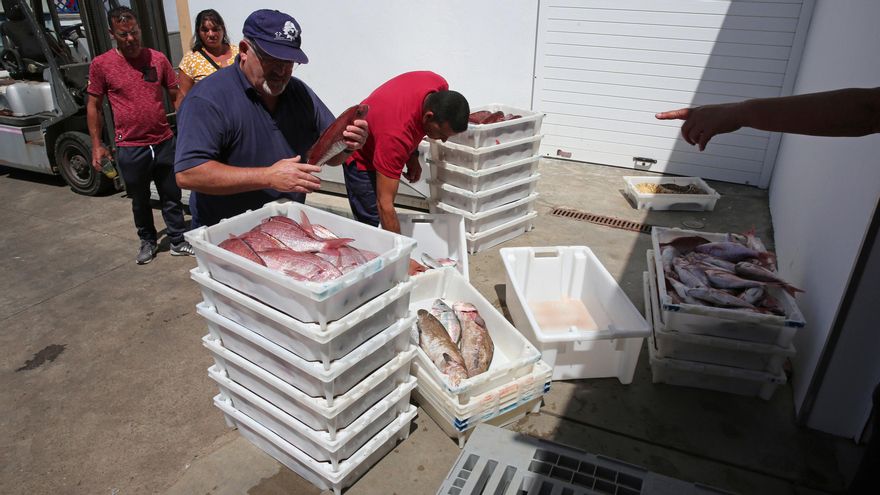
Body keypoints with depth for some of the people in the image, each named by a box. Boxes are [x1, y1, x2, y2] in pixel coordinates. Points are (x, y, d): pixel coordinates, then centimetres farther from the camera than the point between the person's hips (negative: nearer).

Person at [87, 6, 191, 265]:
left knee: (172, 197, 10)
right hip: (130, 148, -1)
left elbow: (176, 96, 8)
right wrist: (96, 145, 0)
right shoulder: (101, 64, -4)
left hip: (164, 142, 1)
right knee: (140, 200, 13)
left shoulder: (158, 58, 1)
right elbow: (93, 105, 3)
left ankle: (178, 241, 23)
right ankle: (148, 241, 31)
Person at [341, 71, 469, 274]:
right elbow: (384, 204, -41)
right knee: (373, 224, -10)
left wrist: (413, 155, 1)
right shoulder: (396, 135, -44)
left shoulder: (441, 88, -24)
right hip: (361, 157, -7)